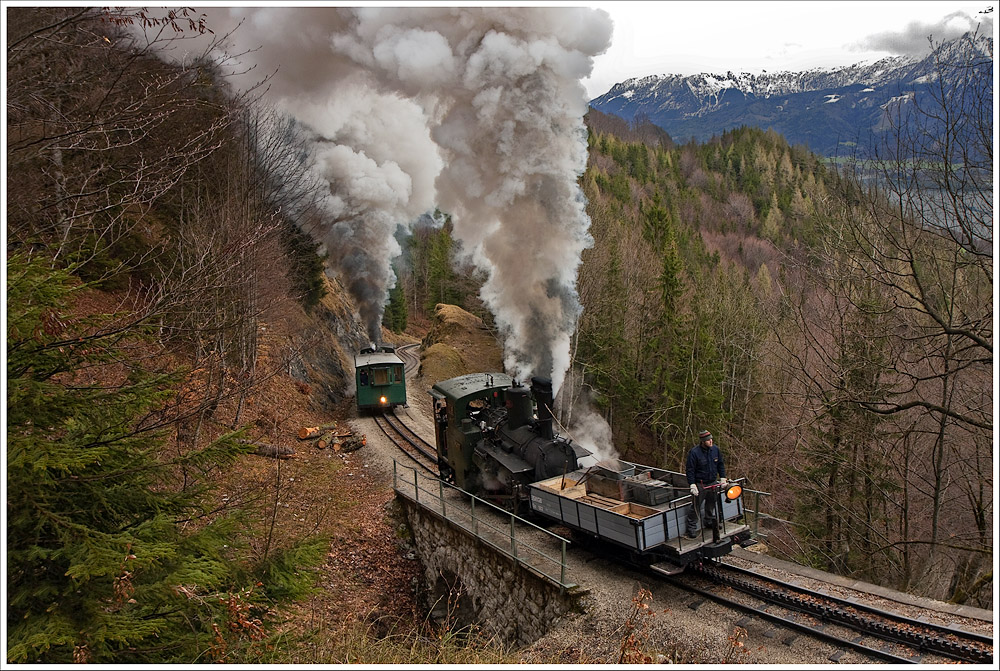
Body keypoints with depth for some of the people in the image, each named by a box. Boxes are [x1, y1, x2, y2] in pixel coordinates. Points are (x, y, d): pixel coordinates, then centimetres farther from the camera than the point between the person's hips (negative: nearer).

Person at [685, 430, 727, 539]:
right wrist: (692, 485, -17)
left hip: (713, 482, 6)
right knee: (696, 507, -3)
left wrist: (722, 478, 10)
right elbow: (690, 470, -15)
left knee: (711, 504, 21)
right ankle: (691, 528, 8)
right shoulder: (694, 452, -20)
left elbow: (720, 464, 13)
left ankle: (709, 521, 42)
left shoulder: (715, 449, -2)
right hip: (700, 484, -6)